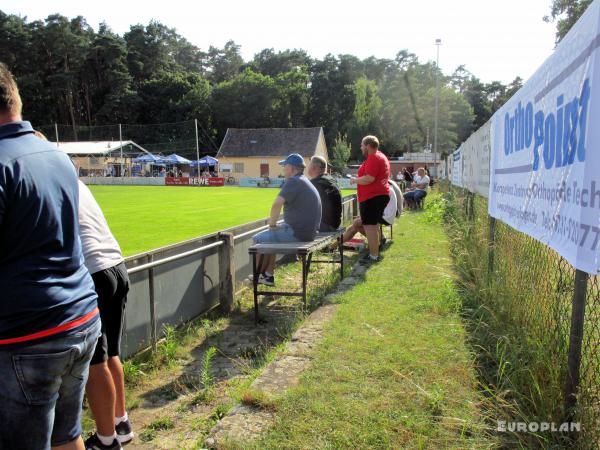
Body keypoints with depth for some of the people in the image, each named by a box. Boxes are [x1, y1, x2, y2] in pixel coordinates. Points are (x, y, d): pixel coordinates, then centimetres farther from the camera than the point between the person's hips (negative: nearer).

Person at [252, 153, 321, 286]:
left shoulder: (293, 181, -16)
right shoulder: (305, 182, 17)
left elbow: (277, 204, -28)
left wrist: (272, 223, -11)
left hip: (298, 234, -10)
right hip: (307, 231, 10)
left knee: (258, 239, 0)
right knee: (269, 237, 25)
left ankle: (257, 276, 15)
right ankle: (268, 275, 23)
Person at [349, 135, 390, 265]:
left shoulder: (373, 158, -15)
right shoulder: (380, 156, 20)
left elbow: (369, 178, -25)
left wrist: (355, 180, -10)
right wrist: (358, 179, 20)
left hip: (372, 197, -11)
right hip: (380, 195, 11)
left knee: (369, 226, -9)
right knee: (374, 225, 17)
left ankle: (373, 256, -7)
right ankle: (375, 252, 25)